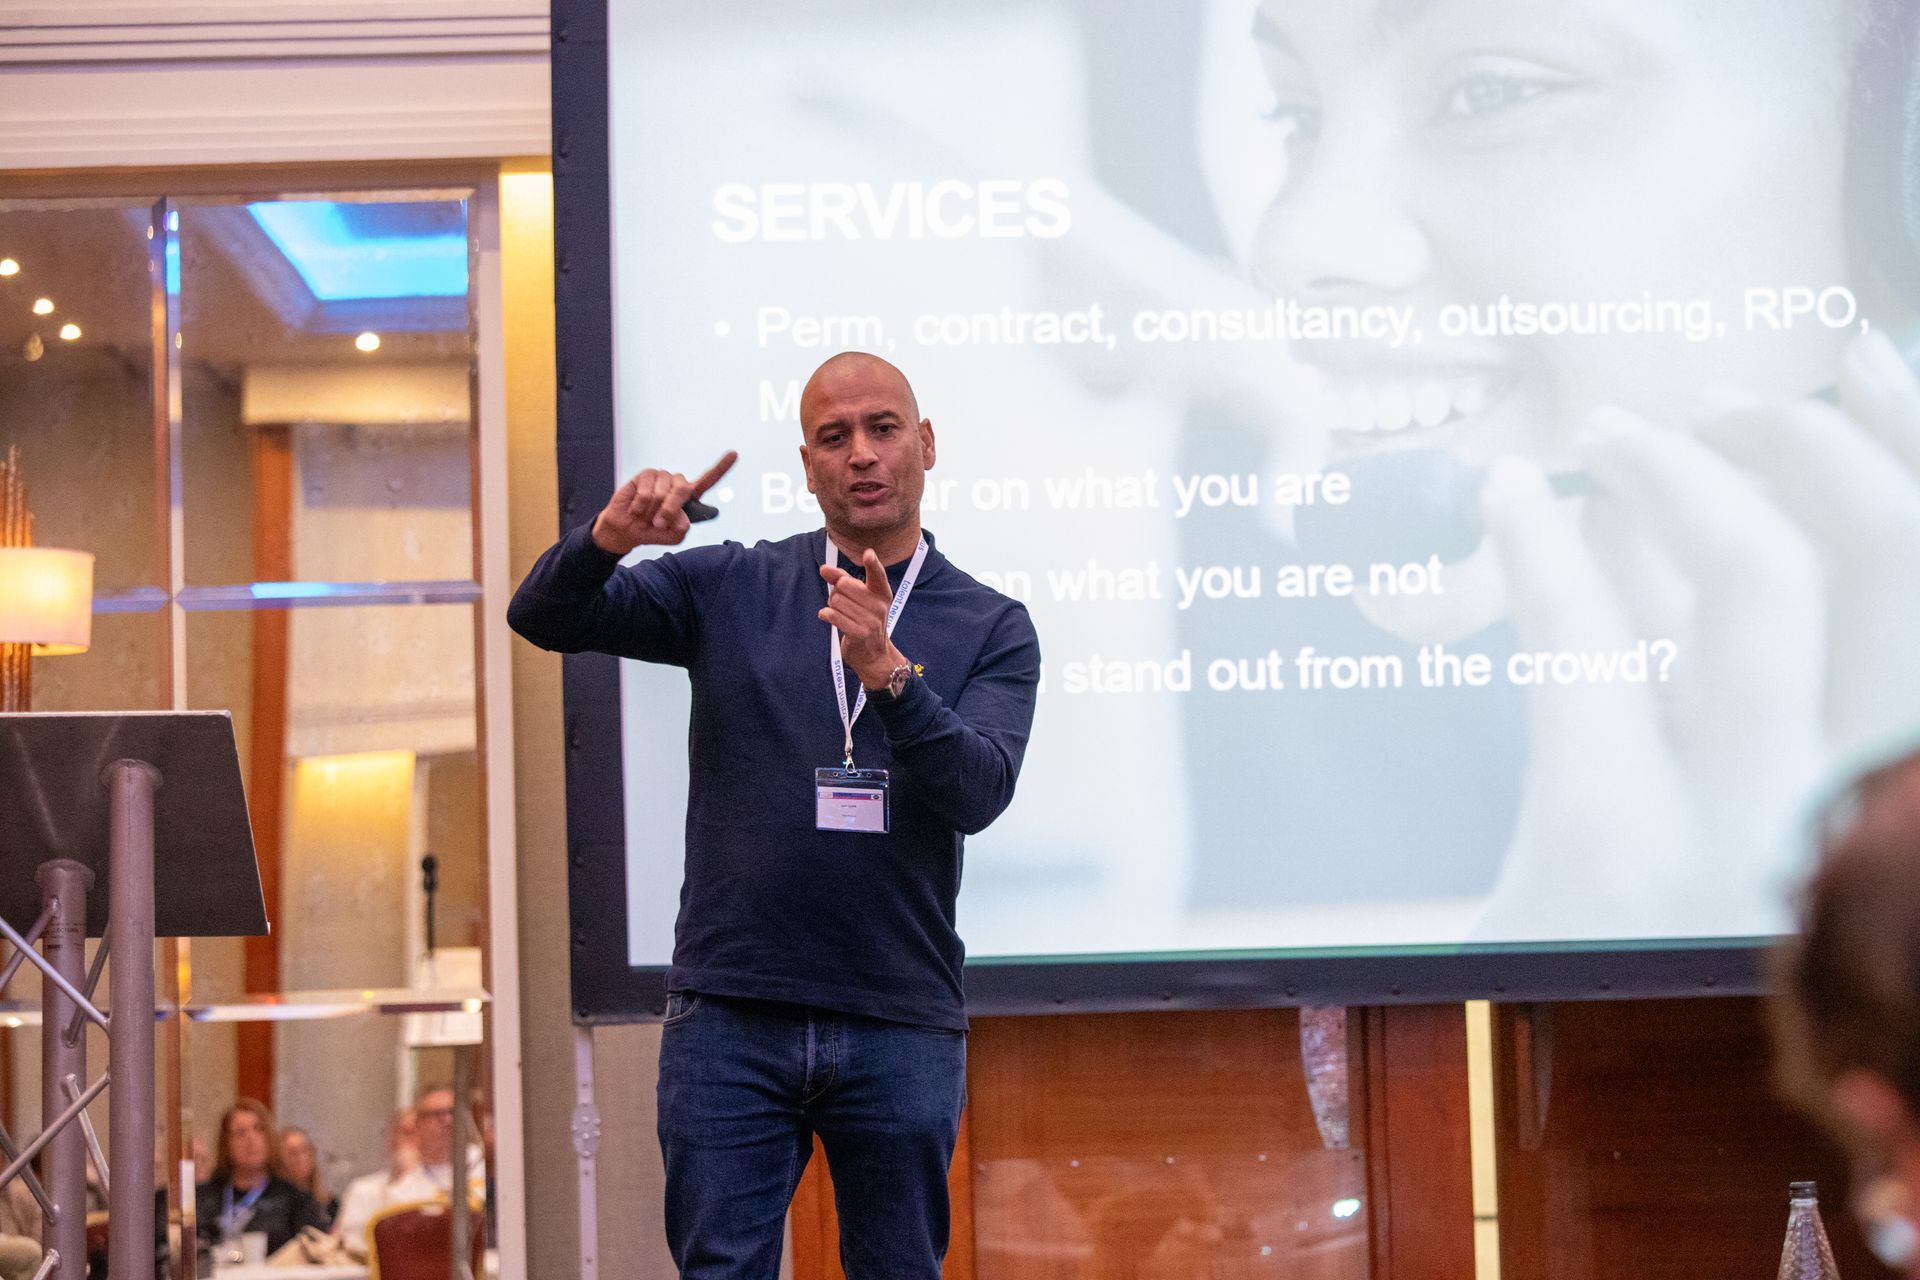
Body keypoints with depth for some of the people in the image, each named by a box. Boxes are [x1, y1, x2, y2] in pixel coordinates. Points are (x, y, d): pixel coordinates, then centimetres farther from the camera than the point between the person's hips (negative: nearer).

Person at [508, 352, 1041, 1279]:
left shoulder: (989, 628, 6)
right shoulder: (730, 591, 8)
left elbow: (979, 791, -10)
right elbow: (544, 618, 0)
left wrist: (889, 672, -26)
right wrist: (606, 540, -21)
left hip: (901, 1026, 0)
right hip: (731, 1017, 0)